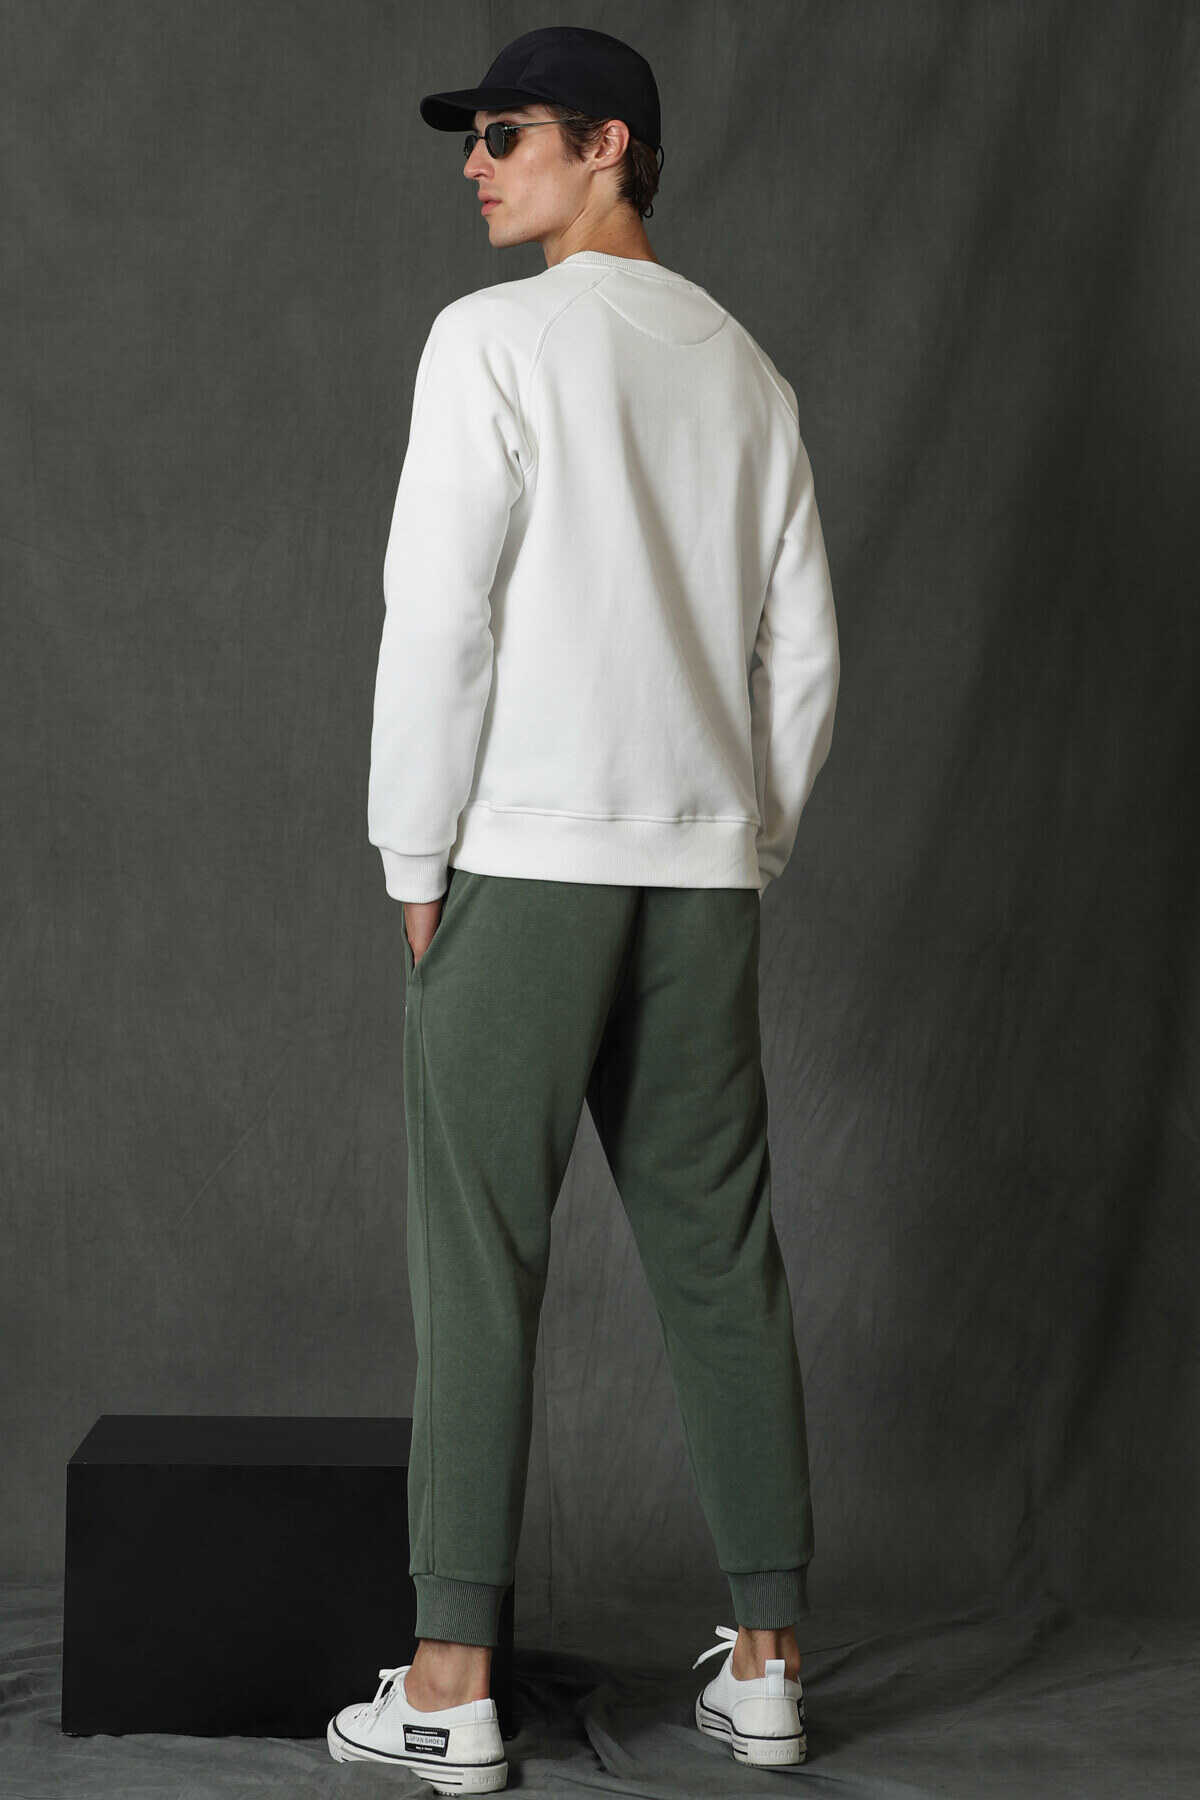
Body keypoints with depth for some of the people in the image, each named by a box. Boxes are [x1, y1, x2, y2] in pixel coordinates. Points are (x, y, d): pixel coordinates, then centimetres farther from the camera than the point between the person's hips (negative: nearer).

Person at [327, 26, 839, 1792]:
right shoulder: (744, 367, 14)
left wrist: (412, 865, -4)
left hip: (524, 859, -6)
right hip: (706, 868, 6)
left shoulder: (497, 337, -5)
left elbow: (440, 616, -11)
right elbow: (805, 650, 13)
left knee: (482, 1264, -1)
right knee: (723, 1260, 8)